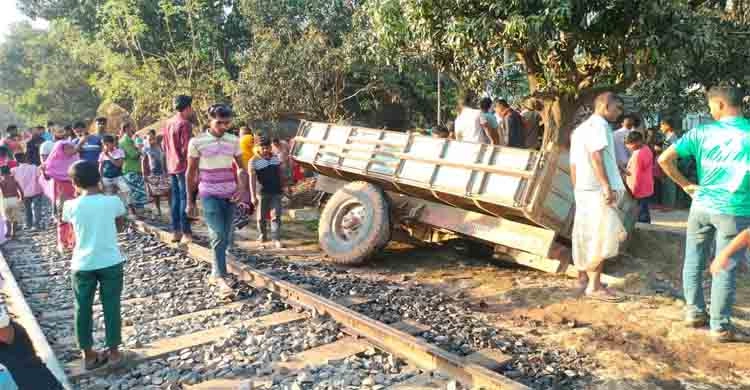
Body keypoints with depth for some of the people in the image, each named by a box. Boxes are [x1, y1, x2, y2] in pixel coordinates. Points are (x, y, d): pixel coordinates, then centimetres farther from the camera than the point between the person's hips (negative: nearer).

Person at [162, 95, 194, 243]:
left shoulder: (168, 124, 12)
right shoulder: (185, 124, -14)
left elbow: (164, 145, 18)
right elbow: (186, 148, -18)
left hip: (172, 167, 8)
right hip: (183, 166, -8)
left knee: (175, 198, 12)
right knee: (185, 199, -5)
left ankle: (175, 231, 16)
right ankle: (186, 233, -4)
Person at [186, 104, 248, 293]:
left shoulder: (233, 141, 3)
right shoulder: (197, 142, -6)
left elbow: (241, 167, 11)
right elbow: (191, 173, 1)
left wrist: (242, 187, -7)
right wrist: (190, 201, 3)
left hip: (229, 195, 4)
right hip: (209, 195, -4)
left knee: (226, 236, 7)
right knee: (218, 235, -15)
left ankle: (215, 273, 23)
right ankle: (221, 277, -9)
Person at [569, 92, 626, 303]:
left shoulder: (580, 128, 22)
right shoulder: (598, 124, -8)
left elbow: (573, 164, 21)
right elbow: (595, 155, -21)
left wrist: (577, 189, 23)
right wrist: (607, 186, -25)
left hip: (583, 189, 10)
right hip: (598, 189, -10)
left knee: (586, 237, 15)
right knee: (603, 238, -8)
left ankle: (583, 278, 24)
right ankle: (594, 286, -7)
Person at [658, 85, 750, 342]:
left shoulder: (701, 132, -1)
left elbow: (664, 159, -4)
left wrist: (685, 185, 5)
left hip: (702, 205, 2)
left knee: (693, 261, 17)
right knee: (725, 269, 5)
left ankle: (694, 311, 25)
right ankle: (720, 326, 12)